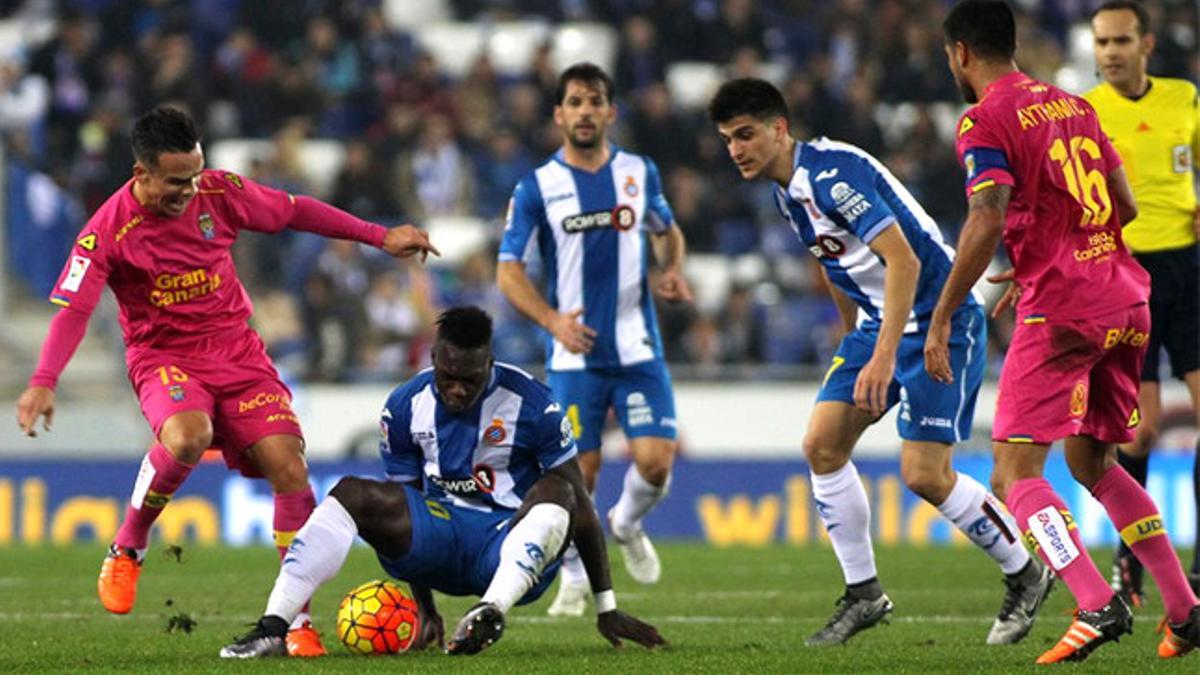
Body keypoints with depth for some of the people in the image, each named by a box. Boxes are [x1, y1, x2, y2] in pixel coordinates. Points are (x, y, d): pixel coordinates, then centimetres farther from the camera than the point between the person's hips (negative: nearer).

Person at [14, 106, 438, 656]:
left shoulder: (219, 193, -4)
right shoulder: (109, 230, -14)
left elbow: (295, 212, 9)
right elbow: (73, 310, -19)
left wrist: (380, 236, 11)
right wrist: (43, 383, -34)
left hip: (238, 351, 4)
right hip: (165, 357, -4)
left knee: (289, 469, -13)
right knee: (187, 437, -37)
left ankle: (299, 618, -4)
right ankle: (126, 552, -12)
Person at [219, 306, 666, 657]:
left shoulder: (531, 404, -10)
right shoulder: (407, 406, -1)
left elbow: (580, 504, -7)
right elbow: (405, 499, 7)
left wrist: (607, 608, -7)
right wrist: (424, 607, 2)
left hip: (510, 547, -3)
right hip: (437, 535, 3)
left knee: (555, 492, -34)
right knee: (351, 495, -20)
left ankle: (491, 612, -54)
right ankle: (273, 627, -31)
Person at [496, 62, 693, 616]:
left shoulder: (639, 172, 6)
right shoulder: (536, 188, -3)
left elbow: (666, 231, 23)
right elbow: (509, 272, -3)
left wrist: (672, 272, 1)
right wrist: (553, 320, -19)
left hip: (638, 350, 2)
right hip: (574, 355, -2)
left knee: (655, 461, -10)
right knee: (579, 471, -4)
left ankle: (627, 524, 24)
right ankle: (574, 579, 17)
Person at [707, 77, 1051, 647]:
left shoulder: (833, 173, -23)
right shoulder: (788, 191, 7)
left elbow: (903, 262, -29)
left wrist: (883, 358, -33)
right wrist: (853, 340, 28)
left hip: (939, 321, -9)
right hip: (879, 322, 9)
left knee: (924, 474, -13)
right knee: (821, 444, -3)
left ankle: (1025, 576, 9)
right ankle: (863, 594, 6)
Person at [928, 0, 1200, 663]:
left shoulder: (986, 122, -7)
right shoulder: (1073, 106, 16)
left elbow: (987, 221, -20)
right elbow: (1124, 207, 19)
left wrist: (939, 321, -17)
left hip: (1060, 311, -7)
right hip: (1125, 301, 7)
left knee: (1015, 475, -6)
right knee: (1091, 462, 21)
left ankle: (1098, 606, -23)